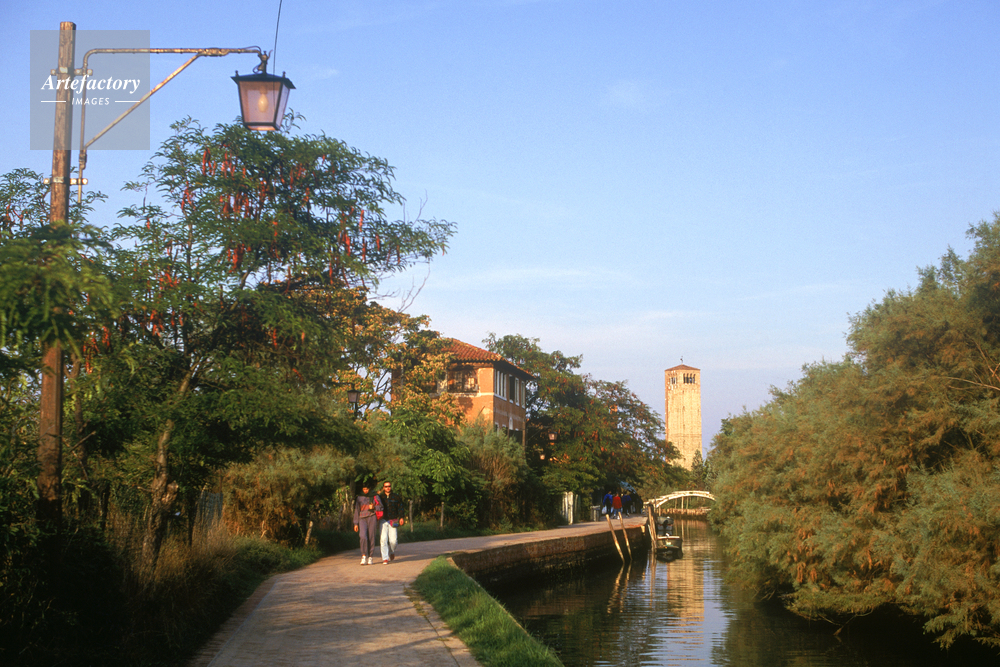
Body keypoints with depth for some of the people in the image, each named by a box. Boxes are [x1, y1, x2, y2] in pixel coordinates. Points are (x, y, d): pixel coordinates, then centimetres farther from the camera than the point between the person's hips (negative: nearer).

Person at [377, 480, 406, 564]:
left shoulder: (396, 497, 10)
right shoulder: (380, 497, 10)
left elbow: (400, 507, 11)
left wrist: (401, 517, 0)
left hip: (393, 521, 0)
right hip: (383, 521, 0)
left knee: (393, 540, -6)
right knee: (383, 539, -9)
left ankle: (392, 552, 25)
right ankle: (385, 558, -6)